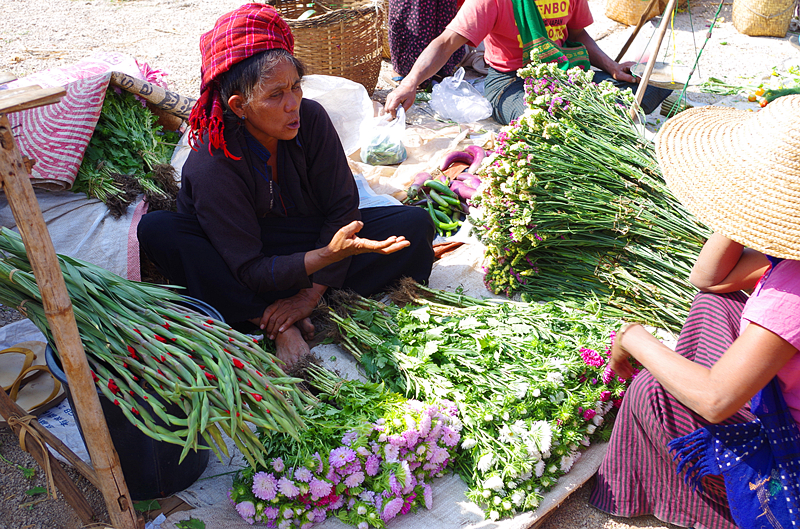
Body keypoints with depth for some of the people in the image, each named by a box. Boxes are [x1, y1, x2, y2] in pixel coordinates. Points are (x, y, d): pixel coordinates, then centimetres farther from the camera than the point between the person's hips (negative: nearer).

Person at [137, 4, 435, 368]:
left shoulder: (311, 118, -18)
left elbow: (342, 208, -14)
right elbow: (250, 270, -27)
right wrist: (326, 256, -44)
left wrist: (311, 293, -21)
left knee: (415, 224, -17)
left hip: (310, 236, 3)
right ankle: (281, 327, -30)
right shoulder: (211, 166, -27)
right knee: (155, 230, -31)